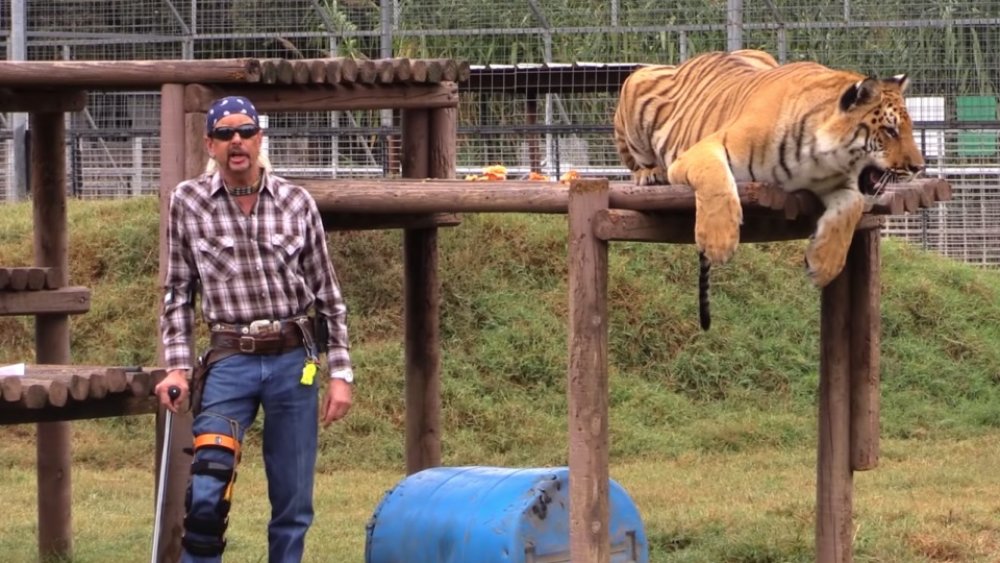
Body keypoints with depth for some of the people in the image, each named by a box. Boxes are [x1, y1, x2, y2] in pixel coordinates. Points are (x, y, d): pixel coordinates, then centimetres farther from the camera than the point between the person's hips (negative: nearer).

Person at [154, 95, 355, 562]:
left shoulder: (296, 203, 3)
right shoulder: (188, 203, 2)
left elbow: (327, 295, 8)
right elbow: (177, 294, 7)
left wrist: (341, 373, 4)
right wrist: (176, 366, -2)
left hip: (293, 360, 1)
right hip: (230, 360, -1)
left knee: (293, 501, 5)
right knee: (206, 493, -15)